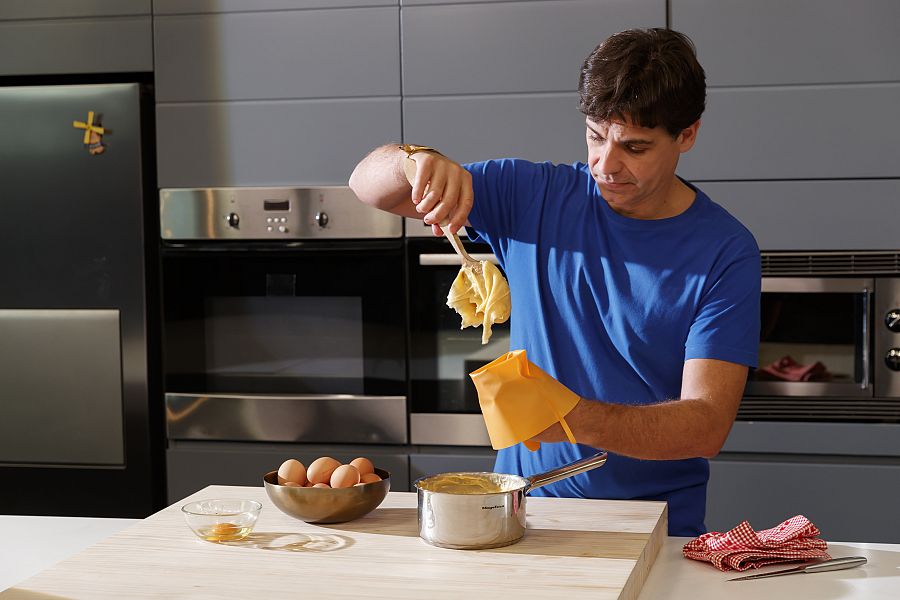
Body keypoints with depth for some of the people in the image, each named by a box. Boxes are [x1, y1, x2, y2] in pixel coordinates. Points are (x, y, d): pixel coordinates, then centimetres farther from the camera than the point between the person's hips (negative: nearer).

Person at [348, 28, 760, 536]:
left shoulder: (726, 252, -6)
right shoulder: (535, 197, 4)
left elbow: (708, 424, -13)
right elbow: (367, 184, 8)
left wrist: (575, 418, -30)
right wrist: (414, 161, -16)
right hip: (525, 511, 2)